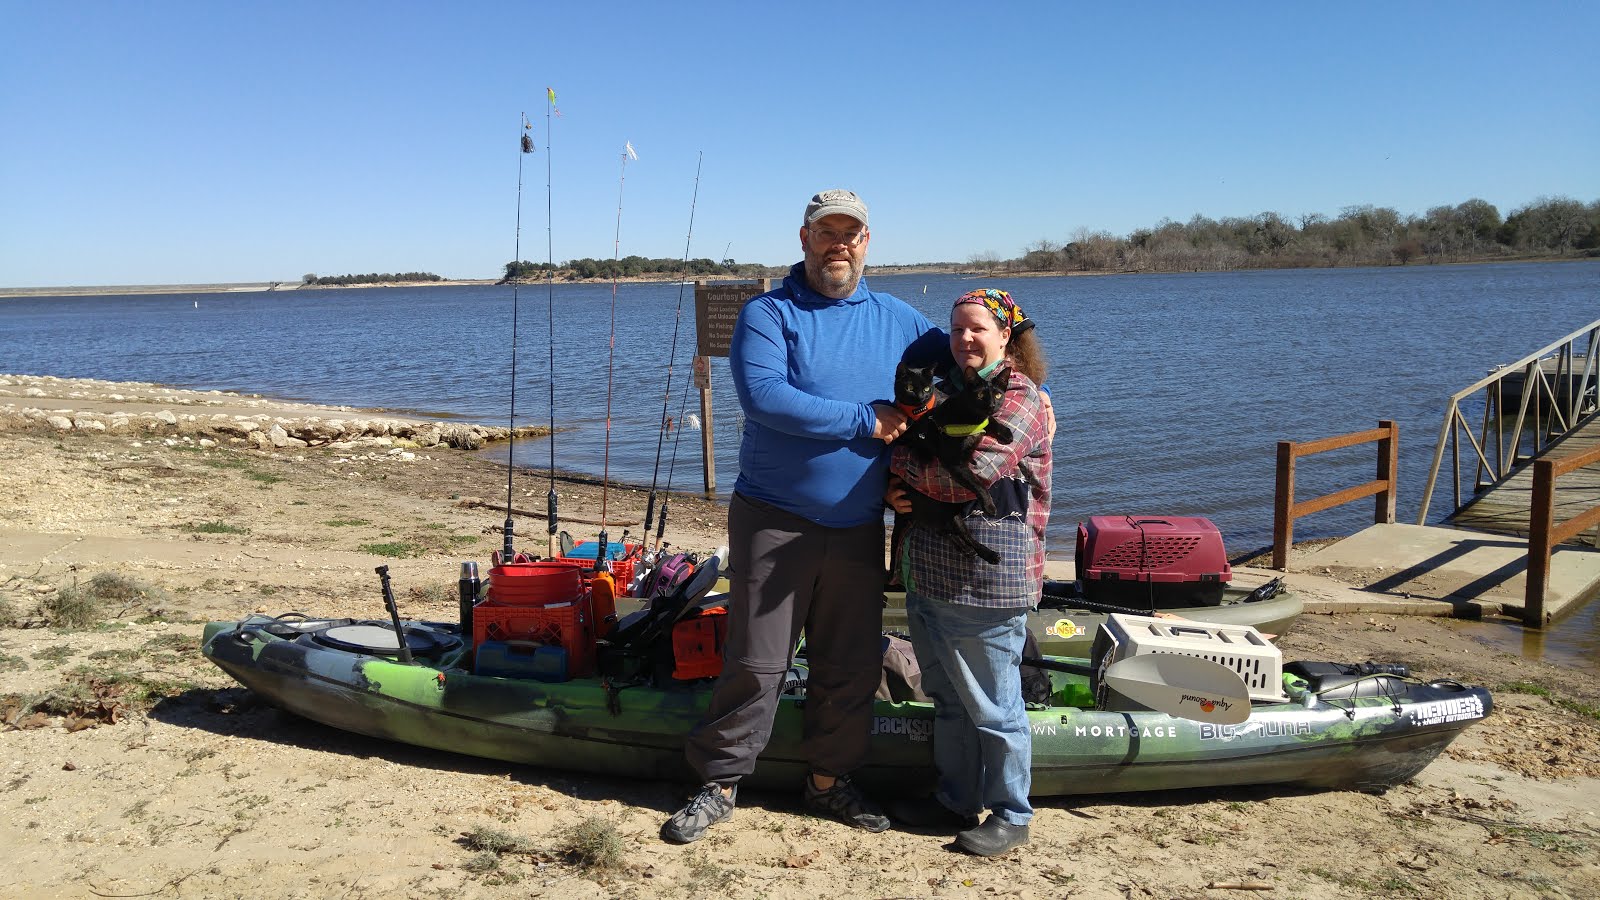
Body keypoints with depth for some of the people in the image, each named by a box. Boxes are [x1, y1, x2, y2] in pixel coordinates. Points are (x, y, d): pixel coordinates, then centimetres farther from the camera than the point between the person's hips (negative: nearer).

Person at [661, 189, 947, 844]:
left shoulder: (898, 321, 11)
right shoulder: (767, 315, -4)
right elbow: (764, 397, -21)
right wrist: (865, 419, -18)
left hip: (858, 527, 4)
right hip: (775, 520, -4)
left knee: (852, 666, 11)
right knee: (756, 663, 0)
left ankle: (829, 778, 29)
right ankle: (718, 784, 15)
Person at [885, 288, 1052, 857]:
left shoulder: (1018, 400, -11)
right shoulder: (950, 390, 15)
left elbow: (965, 478, -22)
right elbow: (917, 467, 22)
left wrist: (899, 463, -7)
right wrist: (897, 490, -2)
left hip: (984, 584, -8)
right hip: (928, 575, 8)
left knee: (993, 706, 5)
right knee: (948, 700, 19)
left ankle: (1010, 814, 21)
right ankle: (956, 799, 34)